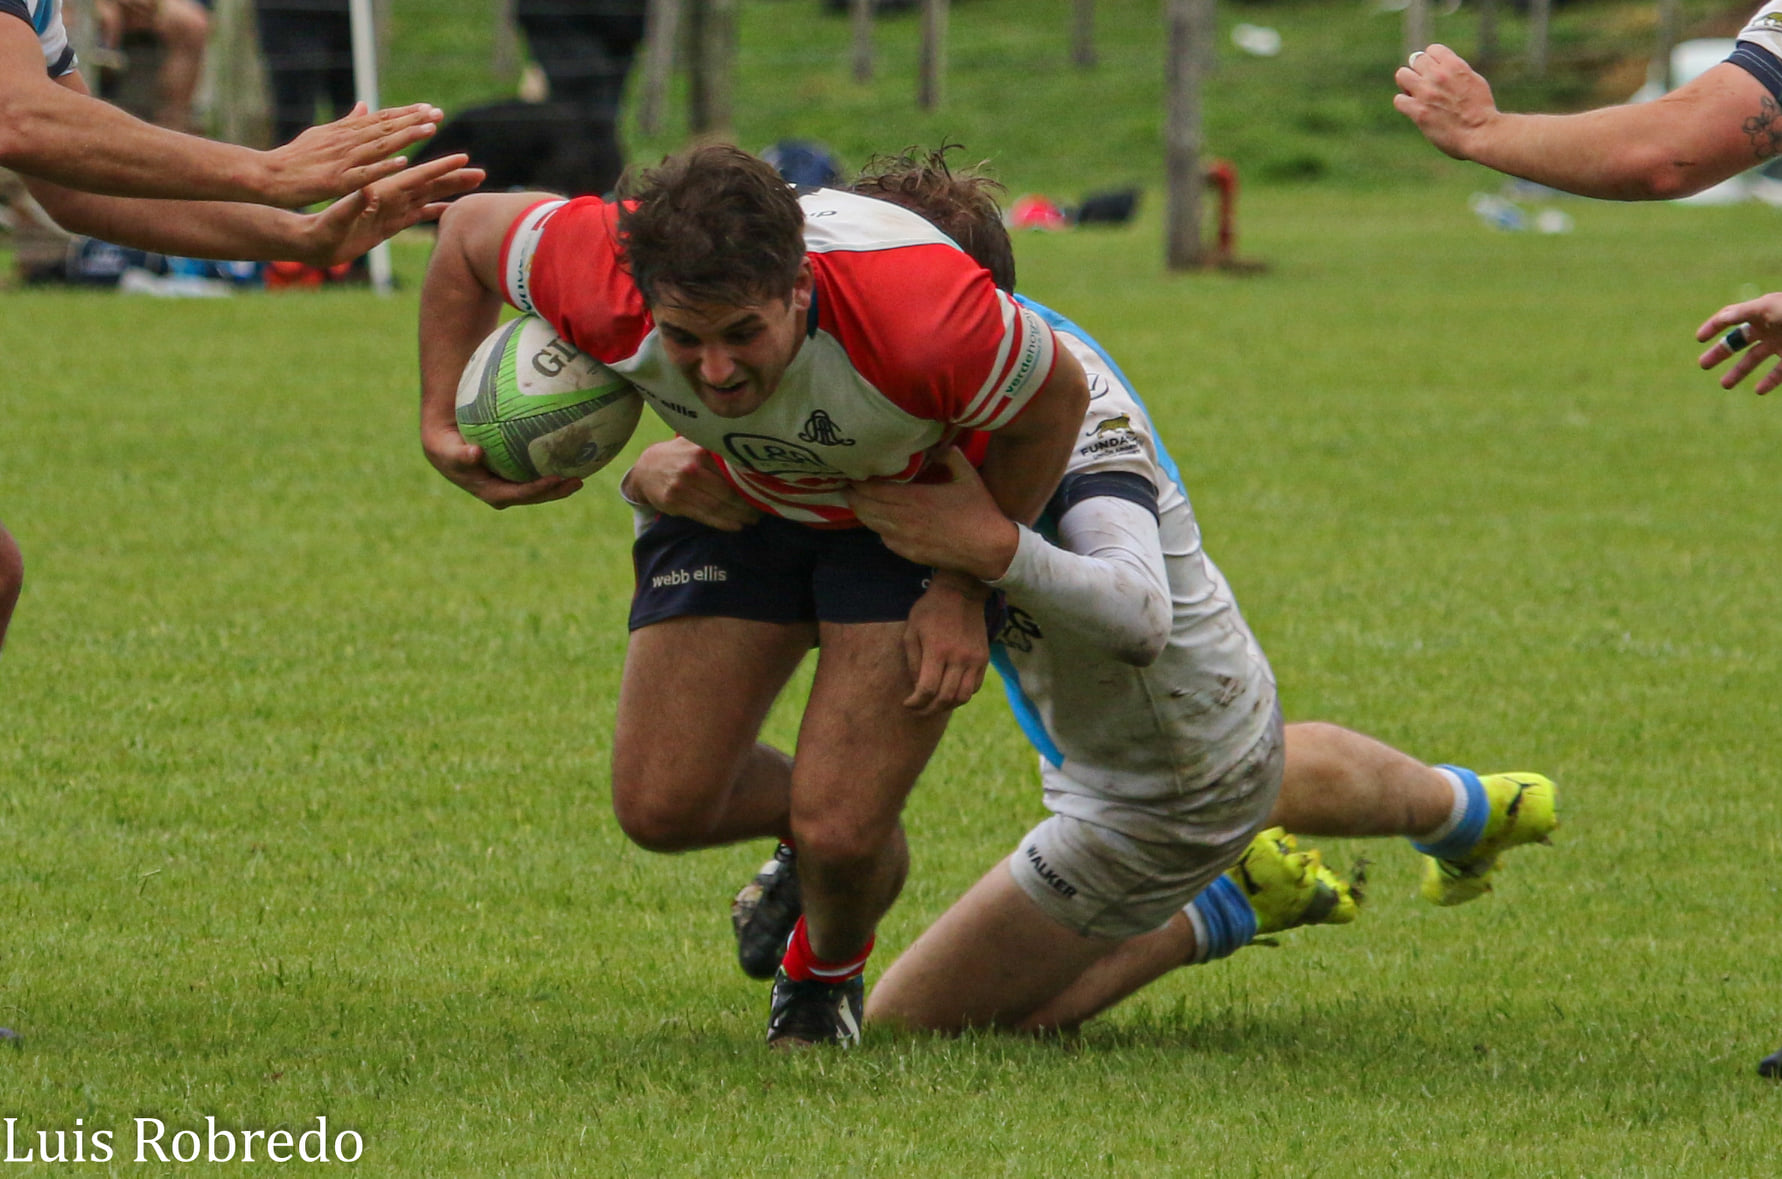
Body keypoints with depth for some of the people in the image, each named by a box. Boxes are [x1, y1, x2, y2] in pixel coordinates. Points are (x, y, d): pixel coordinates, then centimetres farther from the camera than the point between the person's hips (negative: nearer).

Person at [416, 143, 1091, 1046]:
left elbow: (1056, 401, -21)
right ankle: (811, 839, 33)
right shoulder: (602, 289, -35)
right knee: (660, 807, -3)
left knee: (841, 834, -12)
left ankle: (827, 970, 26)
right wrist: (441, 425, -13)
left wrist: (966, 590, -16)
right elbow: (470, 228, -12)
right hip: (734, 498, 3)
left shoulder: (919, 312, -43)